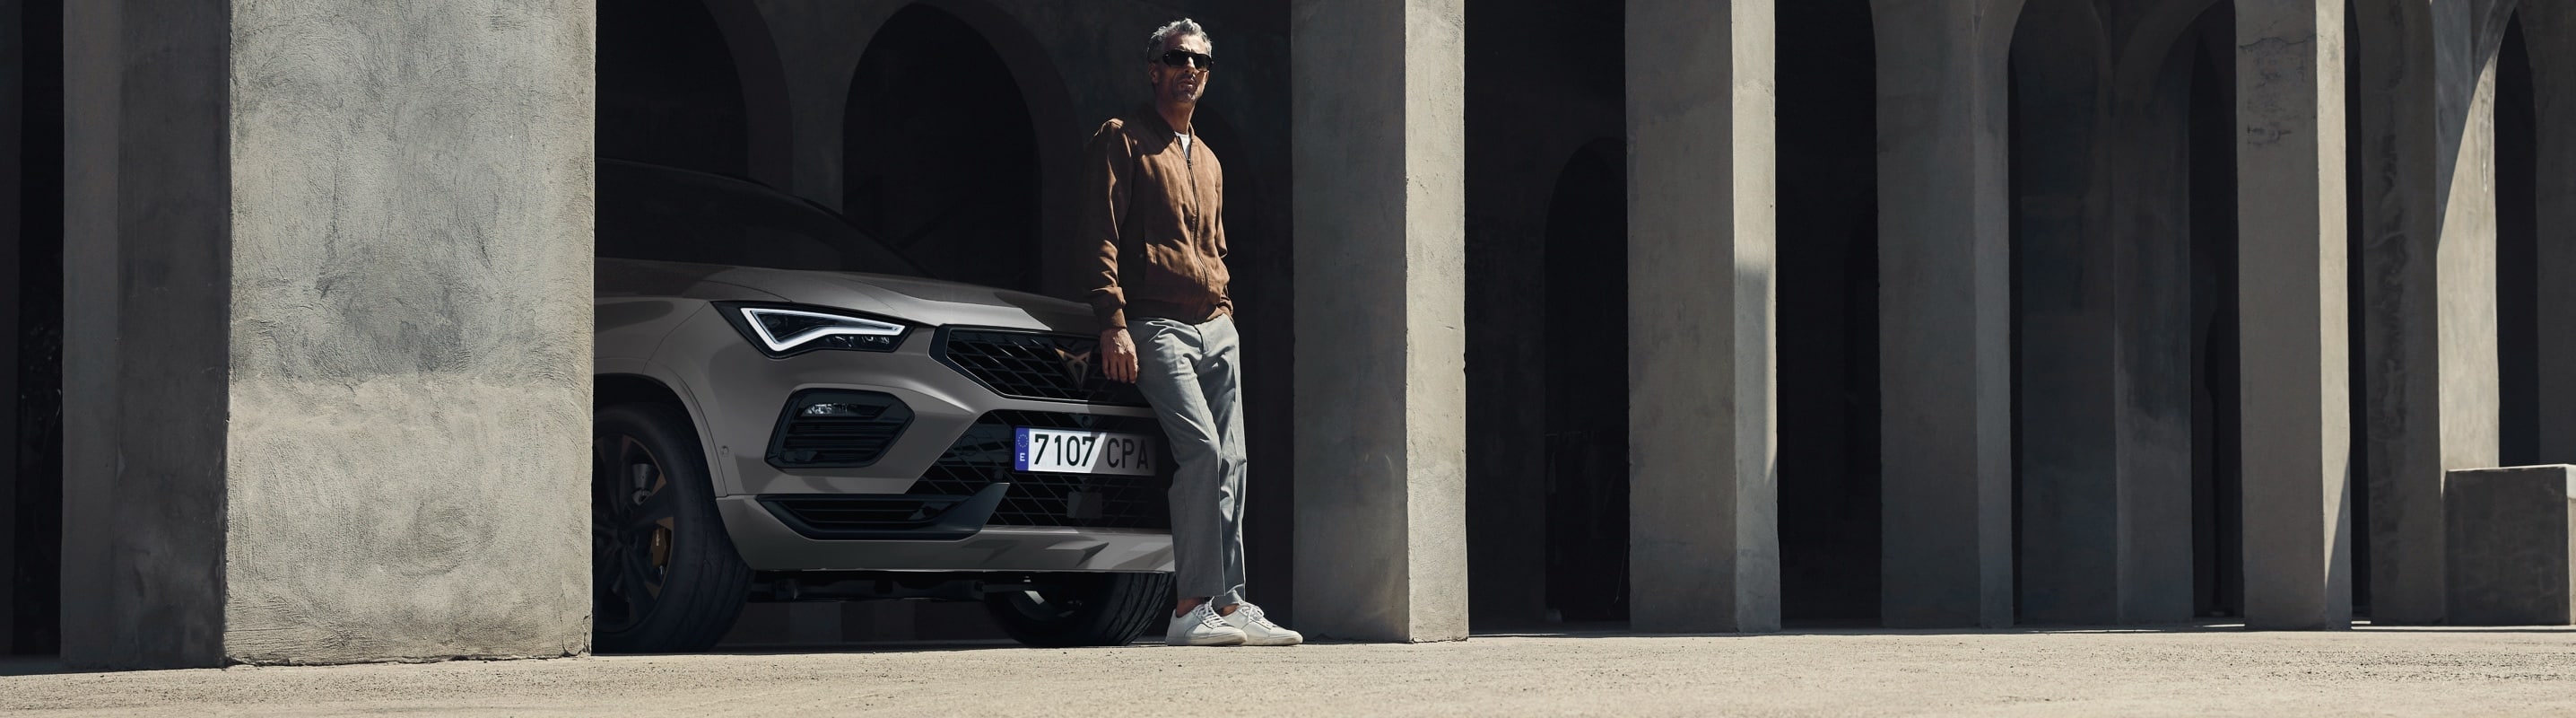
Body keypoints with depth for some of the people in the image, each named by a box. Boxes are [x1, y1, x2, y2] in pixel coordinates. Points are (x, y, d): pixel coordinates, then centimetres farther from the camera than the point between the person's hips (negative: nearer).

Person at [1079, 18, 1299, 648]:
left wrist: (1225, 313, 16)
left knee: (1231, 463, -1)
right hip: (1157, 328, -8)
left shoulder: (1208, 163, 25)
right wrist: (1113, 323, -17)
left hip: (1216, 329, 8)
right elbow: (1100, 236, -8)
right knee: (1203, 448, -22)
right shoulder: (1122, 140, 1)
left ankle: (1229, 603, 1)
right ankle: (1191, 607, -20)